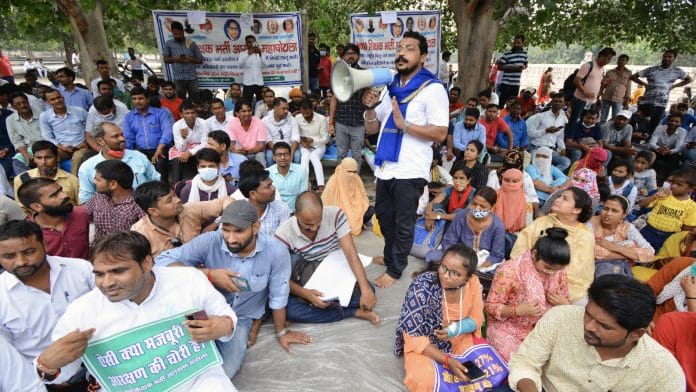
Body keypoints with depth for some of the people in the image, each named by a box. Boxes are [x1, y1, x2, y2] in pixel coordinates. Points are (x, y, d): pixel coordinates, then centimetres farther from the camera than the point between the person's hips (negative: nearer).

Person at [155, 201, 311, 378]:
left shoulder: (276, 251, -24)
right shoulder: (209, 242, -24)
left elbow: (278, 295, -11)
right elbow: (162, 261, -26)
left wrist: (281, 332, 4)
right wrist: (209, 274, -34)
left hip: (241, 319, 0)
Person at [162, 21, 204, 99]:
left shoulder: (191, 43, 9)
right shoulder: (168, 44, 11)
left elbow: (200, 60, 9)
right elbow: (166, 59, 9)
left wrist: (190, 59, -10)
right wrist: (174, 59, -11)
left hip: (192, 77, 0)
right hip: (178, 77, 0)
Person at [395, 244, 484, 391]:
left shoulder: (473, 282, -14)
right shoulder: (421, 287, -29)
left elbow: (477, 318, -1)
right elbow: (413, 335, -23)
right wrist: (447, 360, -29)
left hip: (460, 340, 5)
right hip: (423, 345, -5)